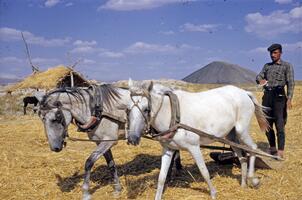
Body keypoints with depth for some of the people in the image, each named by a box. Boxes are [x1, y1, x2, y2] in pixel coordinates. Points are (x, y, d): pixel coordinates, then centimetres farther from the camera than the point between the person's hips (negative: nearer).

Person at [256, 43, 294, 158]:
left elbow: (291, 83, -4)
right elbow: (258, 76, 9)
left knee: (279, 125, -6)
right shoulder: (267, 66, 18)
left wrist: (289, 99, -15)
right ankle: (272, 149, 23)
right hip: (267, 96, 6)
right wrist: (260, 80, -17)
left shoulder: (287, 66, 2)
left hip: (279, 96, -5)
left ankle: (280, 152, -2)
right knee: (267, 125, 10)